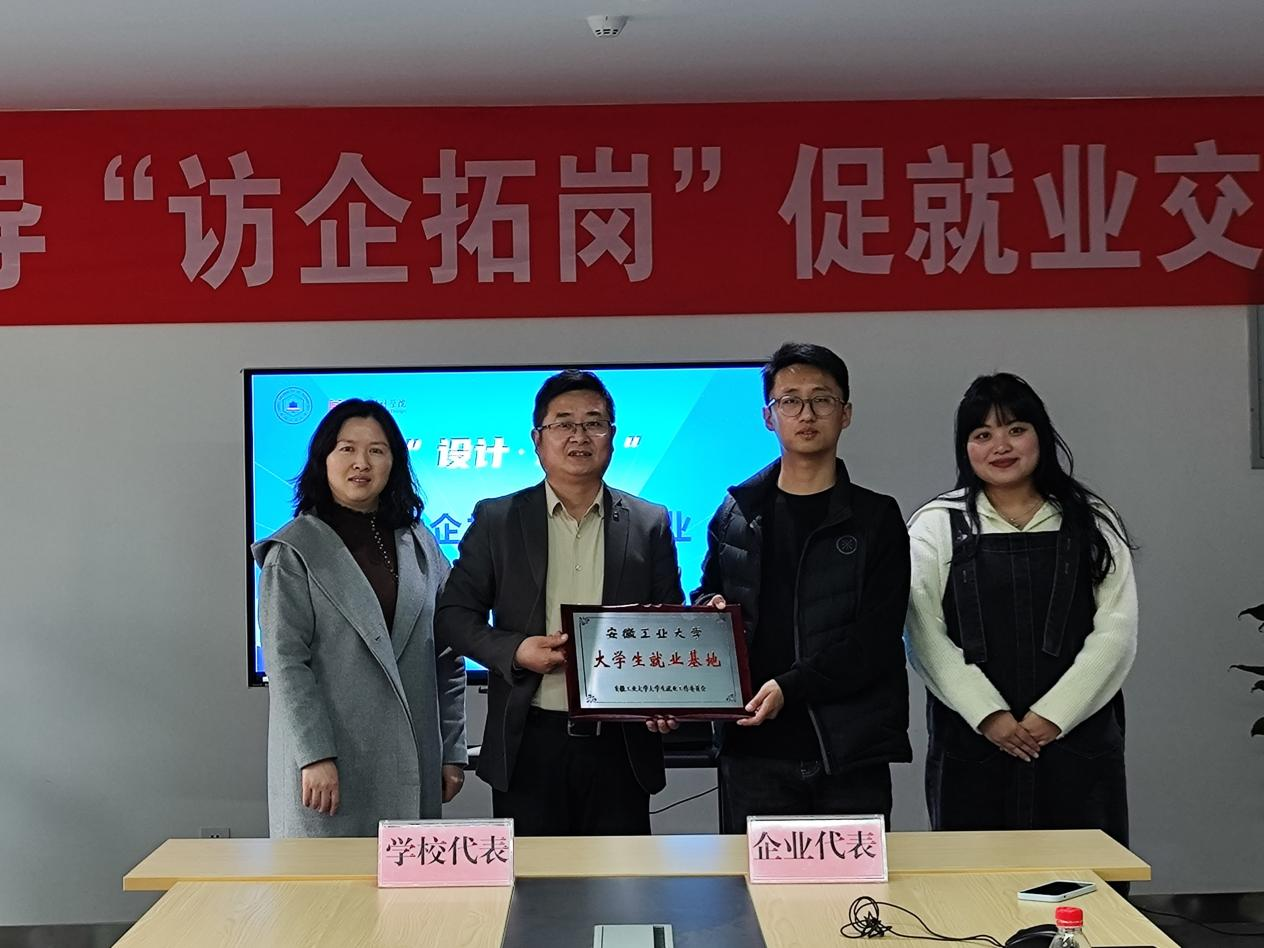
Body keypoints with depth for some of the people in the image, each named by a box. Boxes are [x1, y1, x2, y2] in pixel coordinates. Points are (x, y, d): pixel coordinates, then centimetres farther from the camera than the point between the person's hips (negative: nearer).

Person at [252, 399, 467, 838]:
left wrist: (452, 752, 7)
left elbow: (449, 658, 12)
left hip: (412, 766, 4)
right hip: (330, 768, -4)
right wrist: (314, 756, -16)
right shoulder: (293, 552, -1)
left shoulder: (419, 544, 11)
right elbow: (285, 662, -8)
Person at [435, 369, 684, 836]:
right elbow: (453, 614, 4)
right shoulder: (496, 519, 5)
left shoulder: (649, 524, 7)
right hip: (530, 745, -1)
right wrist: (514, 651, -13)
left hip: (619, 744, 1)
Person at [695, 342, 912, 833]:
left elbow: (875, 642, -5)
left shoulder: (876, 518, 3)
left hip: (851, 755, -1)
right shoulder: (736, 513, 11)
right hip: (754, 753, 2)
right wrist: (709, 608, -2)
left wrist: (789, 688, -16)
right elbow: (707, 596, 22)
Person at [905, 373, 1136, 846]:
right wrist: (989, 716, -13)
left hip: (1078, 741, 1)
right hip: (972, 744, -1)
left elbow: (1117, 631, 1)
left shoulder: (1092, 523, 9)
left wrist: (1053, 715, -9)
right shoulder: (936, 527, 6)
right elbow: (925, 638, -3)